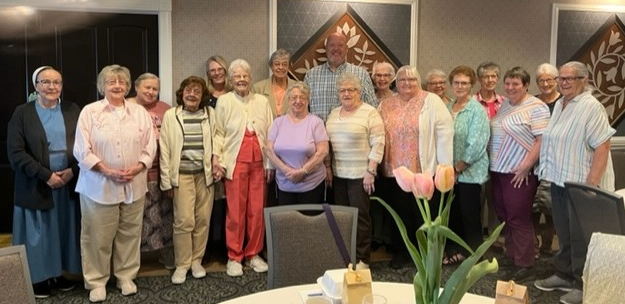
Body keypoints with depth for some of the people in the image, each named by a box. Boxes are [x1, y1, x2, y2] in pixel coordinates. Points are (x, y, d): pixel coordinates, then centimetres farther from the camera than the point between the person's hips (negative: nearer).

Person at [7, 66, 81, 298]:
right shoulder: (22, 113, -2)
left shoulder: (72, 110, 5)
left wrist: (72, 170, -12)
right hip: (36, 186, -2)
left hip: (69, 182, 3)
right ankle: (39, 277, 22)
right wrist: (46, 175, -15)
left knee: (64, 229, 10)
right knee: (38, 233, 7)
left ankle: (59, 272, 26)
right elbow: (15, 152, -9)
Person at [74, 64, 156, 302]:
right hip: (99, 185, -2)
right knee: (98, 236, 4)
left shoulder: (140, 112, 7)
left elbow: (149, 146, 5)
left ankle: (126, 277, 26)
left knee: (129, 234, 11)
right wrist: (108, 170, -15)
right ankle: (96, 281, 20)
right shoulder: (90, 111, -1)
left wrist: (137, 168, -11)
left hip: (134, 185, 3)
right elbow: (82, 150, -6)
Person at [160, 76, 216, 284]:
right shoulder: (171, 115, 2)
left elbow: (216, 142, 9)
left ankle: (196, 260, 20)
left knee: (203, 219, 5)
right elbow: (164, 149, 1)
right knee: (184, 220, -6)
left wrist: (217, 165, -1)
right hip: (182, 174, -2)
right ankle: (182, 265, 9)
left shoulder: (210, 114, 7)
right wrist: (166, 180, -2)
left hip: (205, 174, 2)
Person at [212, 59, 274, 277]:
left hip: (258, 162, 3)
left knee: (257, 210, 5)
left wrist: (271, 162, 5)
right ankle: (234, 257, 12)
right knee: (235, 211, 0)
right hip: (235, 162, -2)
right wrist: (216, 159, -9)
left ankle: (253, 254, 19)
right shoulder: (224, 101, 3)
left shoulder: (262, 101, 10)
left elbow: (270, 133, 10)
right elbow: (218, 133, 1)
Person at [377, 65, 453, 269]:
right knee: (400, 213, 12)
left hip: (424, 170, -3)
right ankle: (401, 251, 27)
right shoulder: (386, 105, 10)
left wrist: (445, 166, -11)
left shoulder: (431, 101, -3)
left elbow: (444, 132, -7)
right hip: (393, 171, 4)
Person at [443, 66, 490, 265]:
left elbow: (476, 145, -17)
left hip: (469, 173, -6)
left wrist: (457, 168, -13)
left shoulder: (477, 110, -10)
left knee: (470, 217, 5)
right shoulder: (447, 108, 9)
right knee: (452, 215, 13)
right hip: (450, 172, 6)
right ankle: (454, 252, 27)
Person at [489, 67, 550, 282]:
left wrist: (525, 167, -19)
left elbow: (542, 141, -16)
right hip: (498, 170, 8)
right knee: (504, 216, 13)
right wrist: (491, 162, 12)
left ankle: (525, 265, 9)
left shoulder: (536, 107, -10)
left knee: (518, 218, -2)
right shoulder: (504, 105, 13)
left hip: (519, 173, -7)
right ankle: (511, 256, 27)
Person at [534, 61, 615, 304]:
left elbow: (603, 147, -21)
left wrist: (592, 184, -24)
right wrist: (550, 173, 15)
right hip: (559, 181, 8)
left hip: (581, 184, -8)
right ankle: (564, 275, 33)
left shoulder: (591, 107, -15)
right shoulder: (559, 104, 10)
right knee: (564, 234, 18)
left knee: (581, 237, 3)